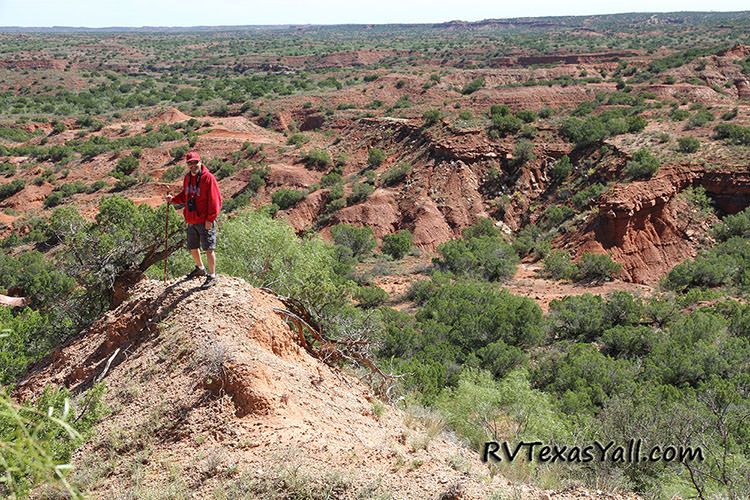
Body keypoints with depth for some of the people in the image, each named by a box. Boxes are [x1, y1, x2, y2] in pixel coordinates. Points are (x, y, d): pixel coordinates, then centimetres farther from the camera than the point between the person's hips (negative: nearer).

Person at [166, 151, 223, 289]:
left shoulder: (208, 178, -14)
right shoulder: (187, 178, 11)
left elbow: (214, 200, -16)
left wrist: (210, 219, -18)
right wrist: (173, 199, 4)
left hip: (205, 222, -8)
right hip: (191, 221, 8)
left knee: (208, 248, -3)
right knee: (192, 247, 19)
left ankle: (212, 276, 5)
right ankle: (200, 268, 42)